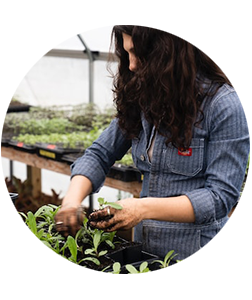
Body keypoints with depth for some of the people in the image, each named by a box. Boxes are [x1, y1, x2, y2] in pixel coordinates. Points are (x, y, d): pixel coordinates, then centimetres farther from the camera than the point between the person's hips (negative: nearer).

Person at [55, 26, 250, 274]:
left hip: (201, 261, -6)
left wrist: (144, 208, -30)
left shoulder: (227, 106, -17)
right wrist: (73, 199, -13)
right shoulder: (143, 98, 3)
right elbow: (100, 154, 7)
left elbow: (221, 196, -20)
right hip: (146, 253, 6)